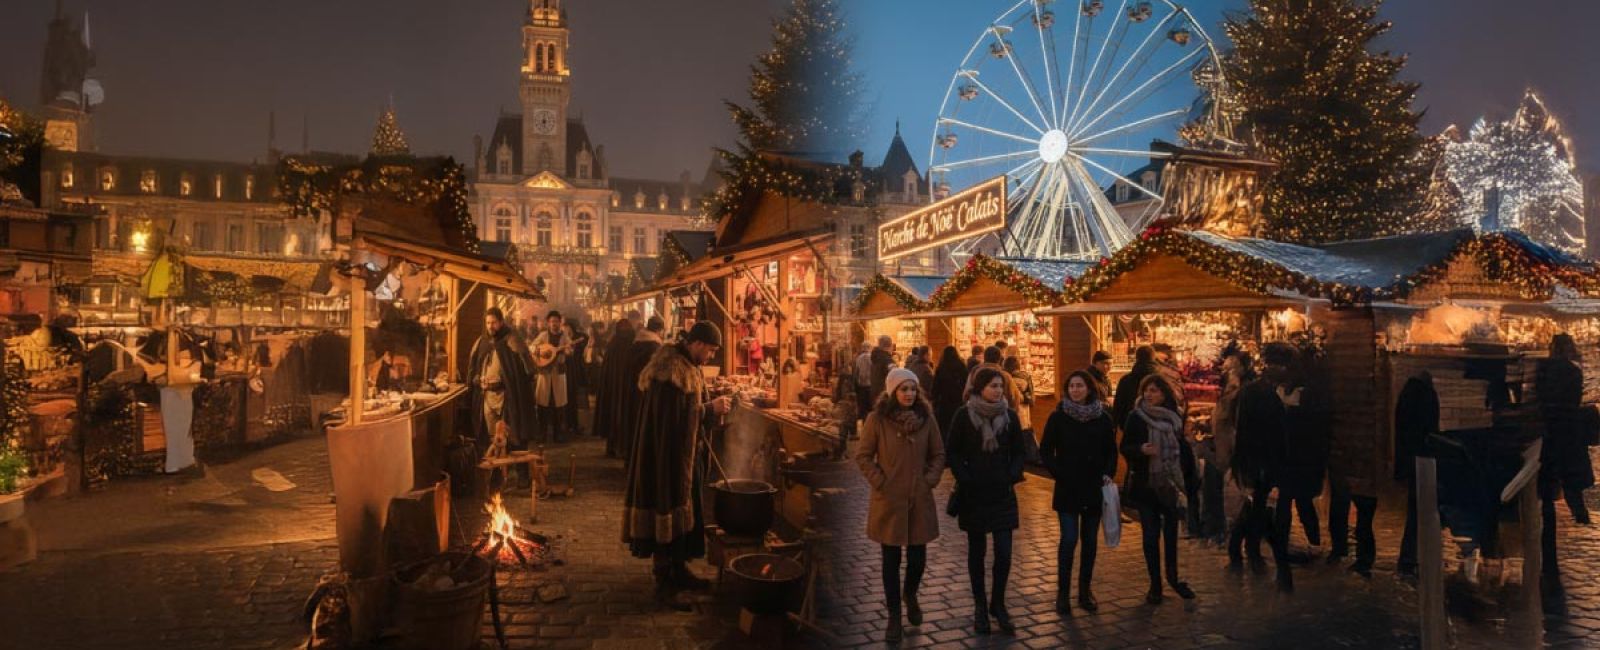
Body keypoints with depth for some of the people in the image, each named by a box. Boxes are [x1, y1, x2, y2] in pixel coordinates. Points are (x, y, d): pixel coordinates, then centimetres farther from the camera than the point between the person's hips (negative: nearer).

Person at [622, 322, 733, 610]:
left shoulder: (688, 367, 10)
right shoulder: (671, 372, -22)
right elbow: (673, 417, -25)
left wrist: (711, 407, 2)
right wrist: (709, 409, -18)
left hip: (684, 456, 10)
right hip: (666, 456, -10)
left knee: (684, 512, 17)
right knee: (668, 514, -3)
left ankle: (679, 570, 30)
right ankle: (663, 584, 6)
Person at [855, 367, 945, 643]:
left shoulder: (926, 417, -1)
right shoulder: (877, 418, -10)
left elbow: (938, 454, 8)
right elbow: (863, 455, -4)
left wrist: (930, 480, -3)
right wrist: (879, 482, -10)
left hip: (920, 500, 2)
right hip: (888, 501, -2)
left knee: (918, 557, 8)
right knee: (891, 559, 7)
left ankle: (910, 595, 40)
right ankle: (894, 616, 22)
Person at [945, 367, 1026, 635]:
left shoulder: (1009, 415, 1)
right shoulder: (964, 415, -6)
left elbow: (1019, 451, 9)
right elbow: (952, 452, -2)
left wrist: (1013, 476, -4)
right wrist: (964, 478, -11)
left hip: (1002, 493, 2)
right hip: (974, 493, -2)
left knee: (1004, 552, -2)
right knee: (976, 550, 8)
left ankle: (998, 605, 17)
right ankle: (980, 606, 22)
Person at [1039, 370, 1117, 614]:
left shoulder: (1102, 418, 2)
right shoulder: (1058, 417, -4)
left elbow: (1111, 450, 9)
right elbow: (1046, 451, 0)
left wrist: (1108, 474, -5)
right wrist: (1059, 473, -10)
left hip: (1094, 488, 2)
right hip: (1068, 489, -2)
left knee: (1089, 540, 8)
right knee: (1069, 539, -6)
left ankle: (1085, 591, 20)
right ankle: (1062, 593, 5)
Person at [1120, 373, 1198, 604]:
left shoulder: (1175, 419, 1)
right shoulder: (1136, 418, -5)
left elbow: (1184, 449, 8)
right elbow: (1125, 448, -5)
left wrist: (1186, 480, 1)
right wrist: (1141, 449, -25)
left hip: (1170, 484, 2)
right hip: (1145, 485, -2)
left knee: (1171, 532, 11)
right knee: (1151, 534, 1)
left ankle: (1173, 577, 29)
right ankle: (1155, 584, 13)